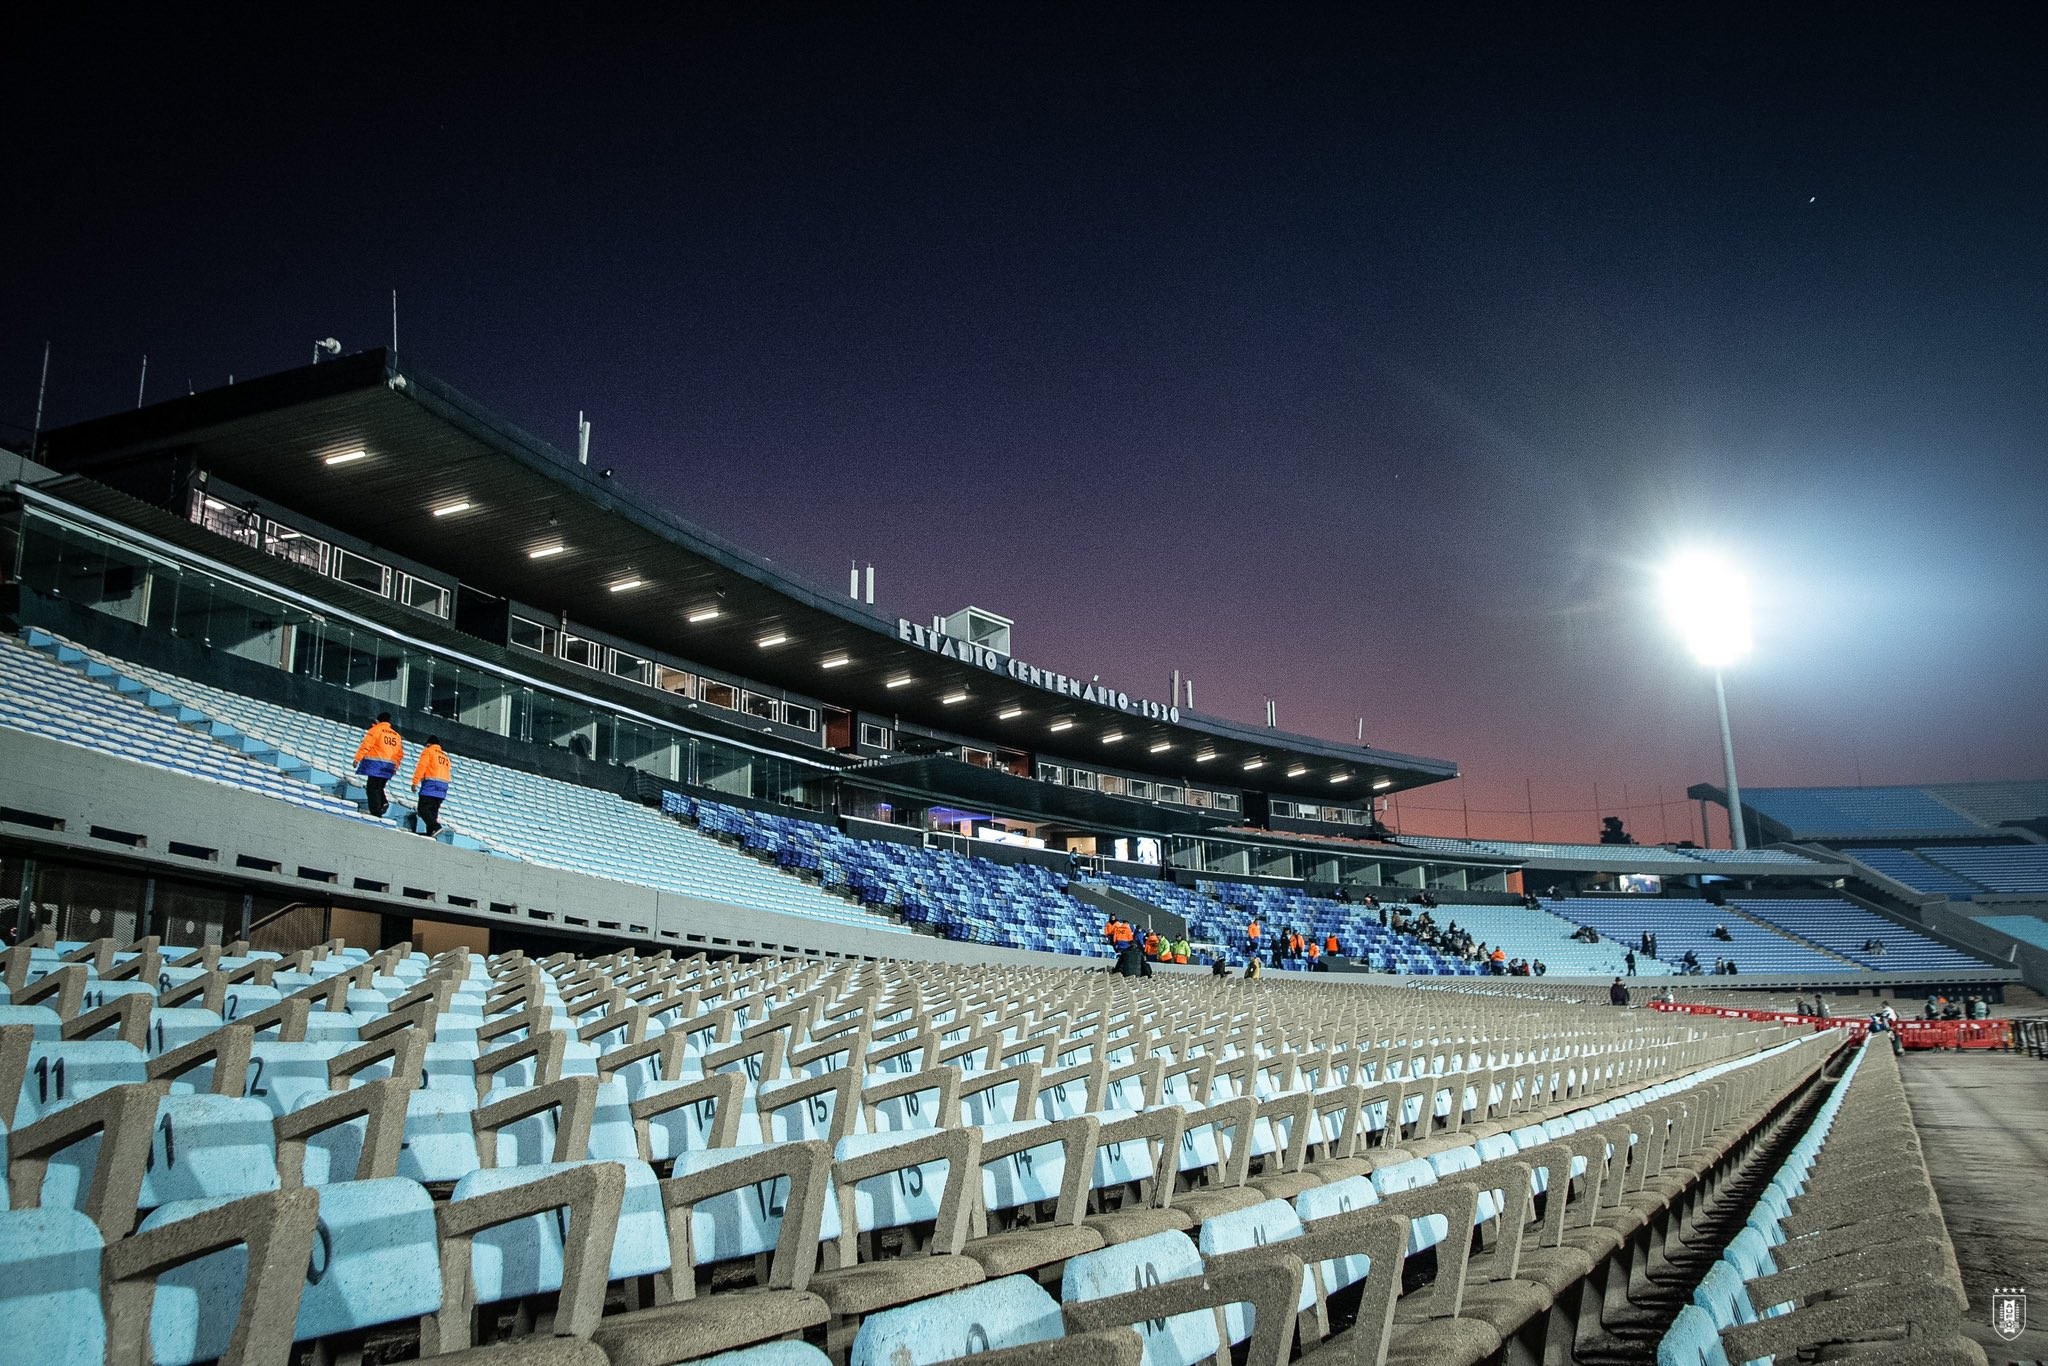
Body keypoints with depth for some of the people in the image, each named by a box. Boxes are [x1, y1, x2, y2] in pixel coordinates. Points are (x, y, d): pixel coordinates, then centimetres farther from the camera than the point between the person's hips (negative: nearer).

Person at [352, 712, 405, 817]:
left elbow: (366, 745, -9)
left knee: (372, 788, -4)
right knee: (378, 787, 19)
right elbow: (400, 753, 18)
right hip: (388, 767, 6)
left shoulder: (376, 729, -1)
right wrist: (395, 766, 25)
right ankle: (383, 802, -5)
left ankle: (376, 812, -11)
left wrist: (357, 758, -8)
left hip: (376, 765, -6)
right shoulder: (396, 734, 17)